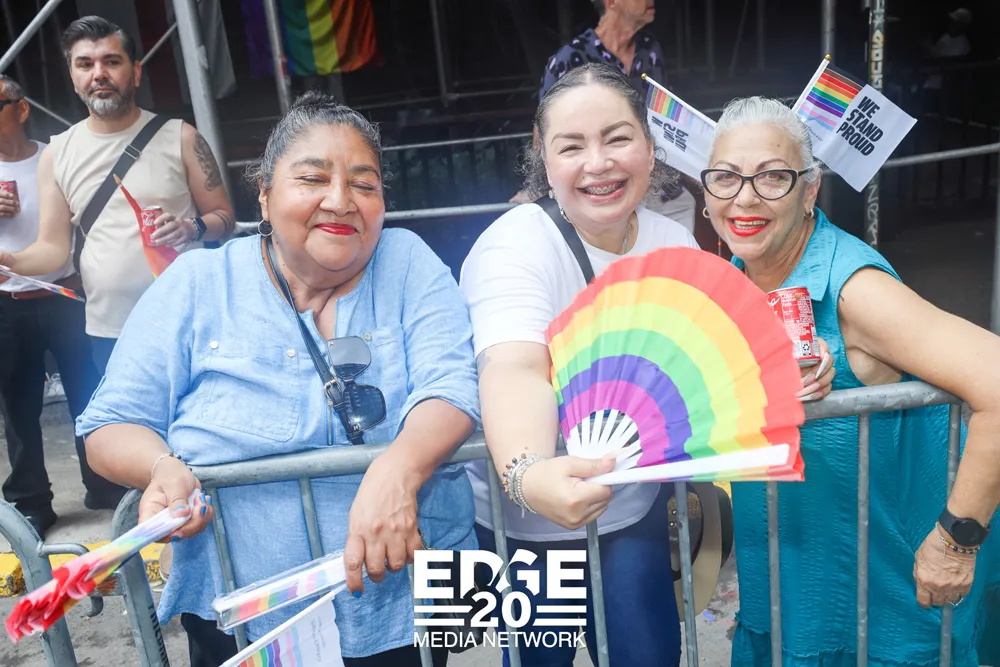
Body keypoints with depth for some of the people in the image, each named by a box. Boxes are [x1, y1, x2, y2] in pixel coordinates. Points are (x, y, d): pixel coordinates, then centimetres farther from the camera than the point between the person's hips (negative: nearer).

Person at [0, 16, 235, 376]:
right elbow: (54, 246, 8)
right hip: (108, 332, 2)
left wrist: (192, 227, -20)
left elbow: (224, 216, 2)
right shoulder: (56, 154, 6)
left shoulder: (180, 137, -1)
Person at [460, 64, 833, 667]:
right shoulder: (517, 245, -21)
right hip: (528, 524, -4)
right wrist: (529, 474, -56)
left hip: (636, 507, 5)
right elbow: (515, 371, -38)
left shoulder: (673, 242, -3)